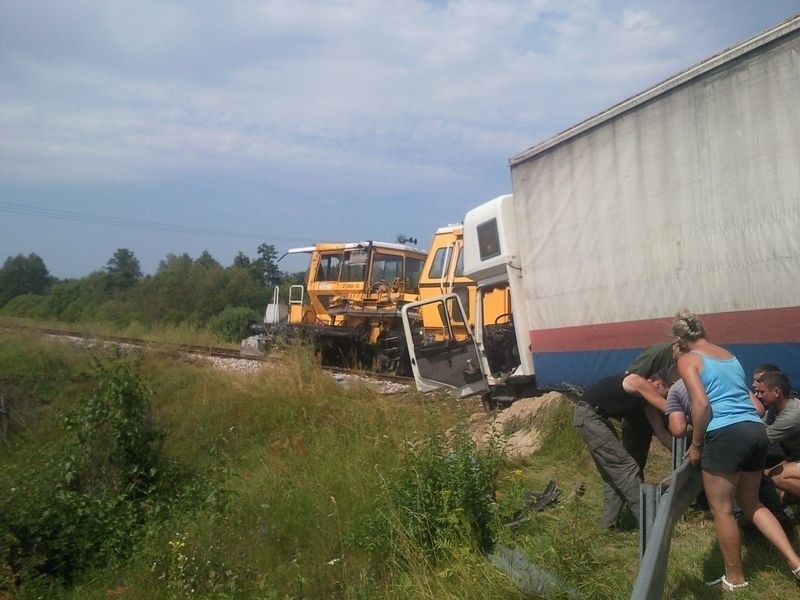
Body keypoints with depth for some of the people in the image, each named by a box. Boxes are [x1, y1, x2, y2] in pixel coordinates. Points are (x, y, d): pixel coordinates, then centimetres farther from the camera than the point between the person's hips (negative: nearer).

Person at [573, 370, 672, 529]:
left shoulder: (647, 397, 10)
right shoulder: (640, 383, -16)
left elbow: (661, 433, 10)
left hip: (598, 418, 10)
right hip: (588, 416, -10)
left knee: (613, 471, 14)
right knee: (625, 466, -8)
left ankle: (609, 521, 18)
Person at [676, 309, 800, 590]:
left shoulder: (687, 360, -1)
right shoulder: (730, 355, 20)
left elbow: (702, 404, -13)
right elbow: (744, 397, 21)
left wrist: (696, 444, -3)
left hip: (726, 434, -8)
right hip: (756, 430, 8)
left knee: (722, 509, 8)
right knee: (751, 504, 23)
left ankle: (735, 578, 20)